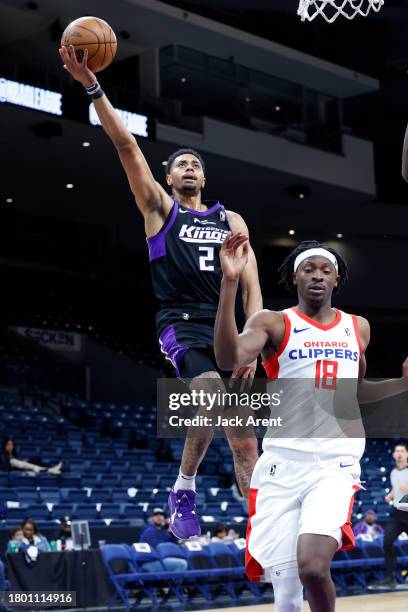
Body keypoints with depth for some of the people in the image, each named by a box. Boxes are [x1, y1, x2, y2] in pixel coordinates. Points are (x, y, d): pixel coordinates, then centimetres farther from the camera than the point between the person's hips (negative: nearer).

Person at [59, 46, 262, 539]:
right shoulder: (159, 208, 12)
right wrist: (92, 87, -10)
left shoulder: (231, 220, 18)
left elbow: (251, 286, 9)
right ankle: (183, 489, -13)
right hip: (181, 324, -3)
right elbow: (126, 146, 0)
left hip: (226, 326, 3)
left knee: (244, 441, -2)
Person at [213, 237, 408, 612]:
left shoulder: (358, 328, 13)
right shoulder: (274, 324, 0)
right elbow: (228, 359, -22)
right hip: (282, 465, -1)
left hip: (335, 465, 1)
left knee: (313, 566, -25)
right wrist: (230, 282, -30)